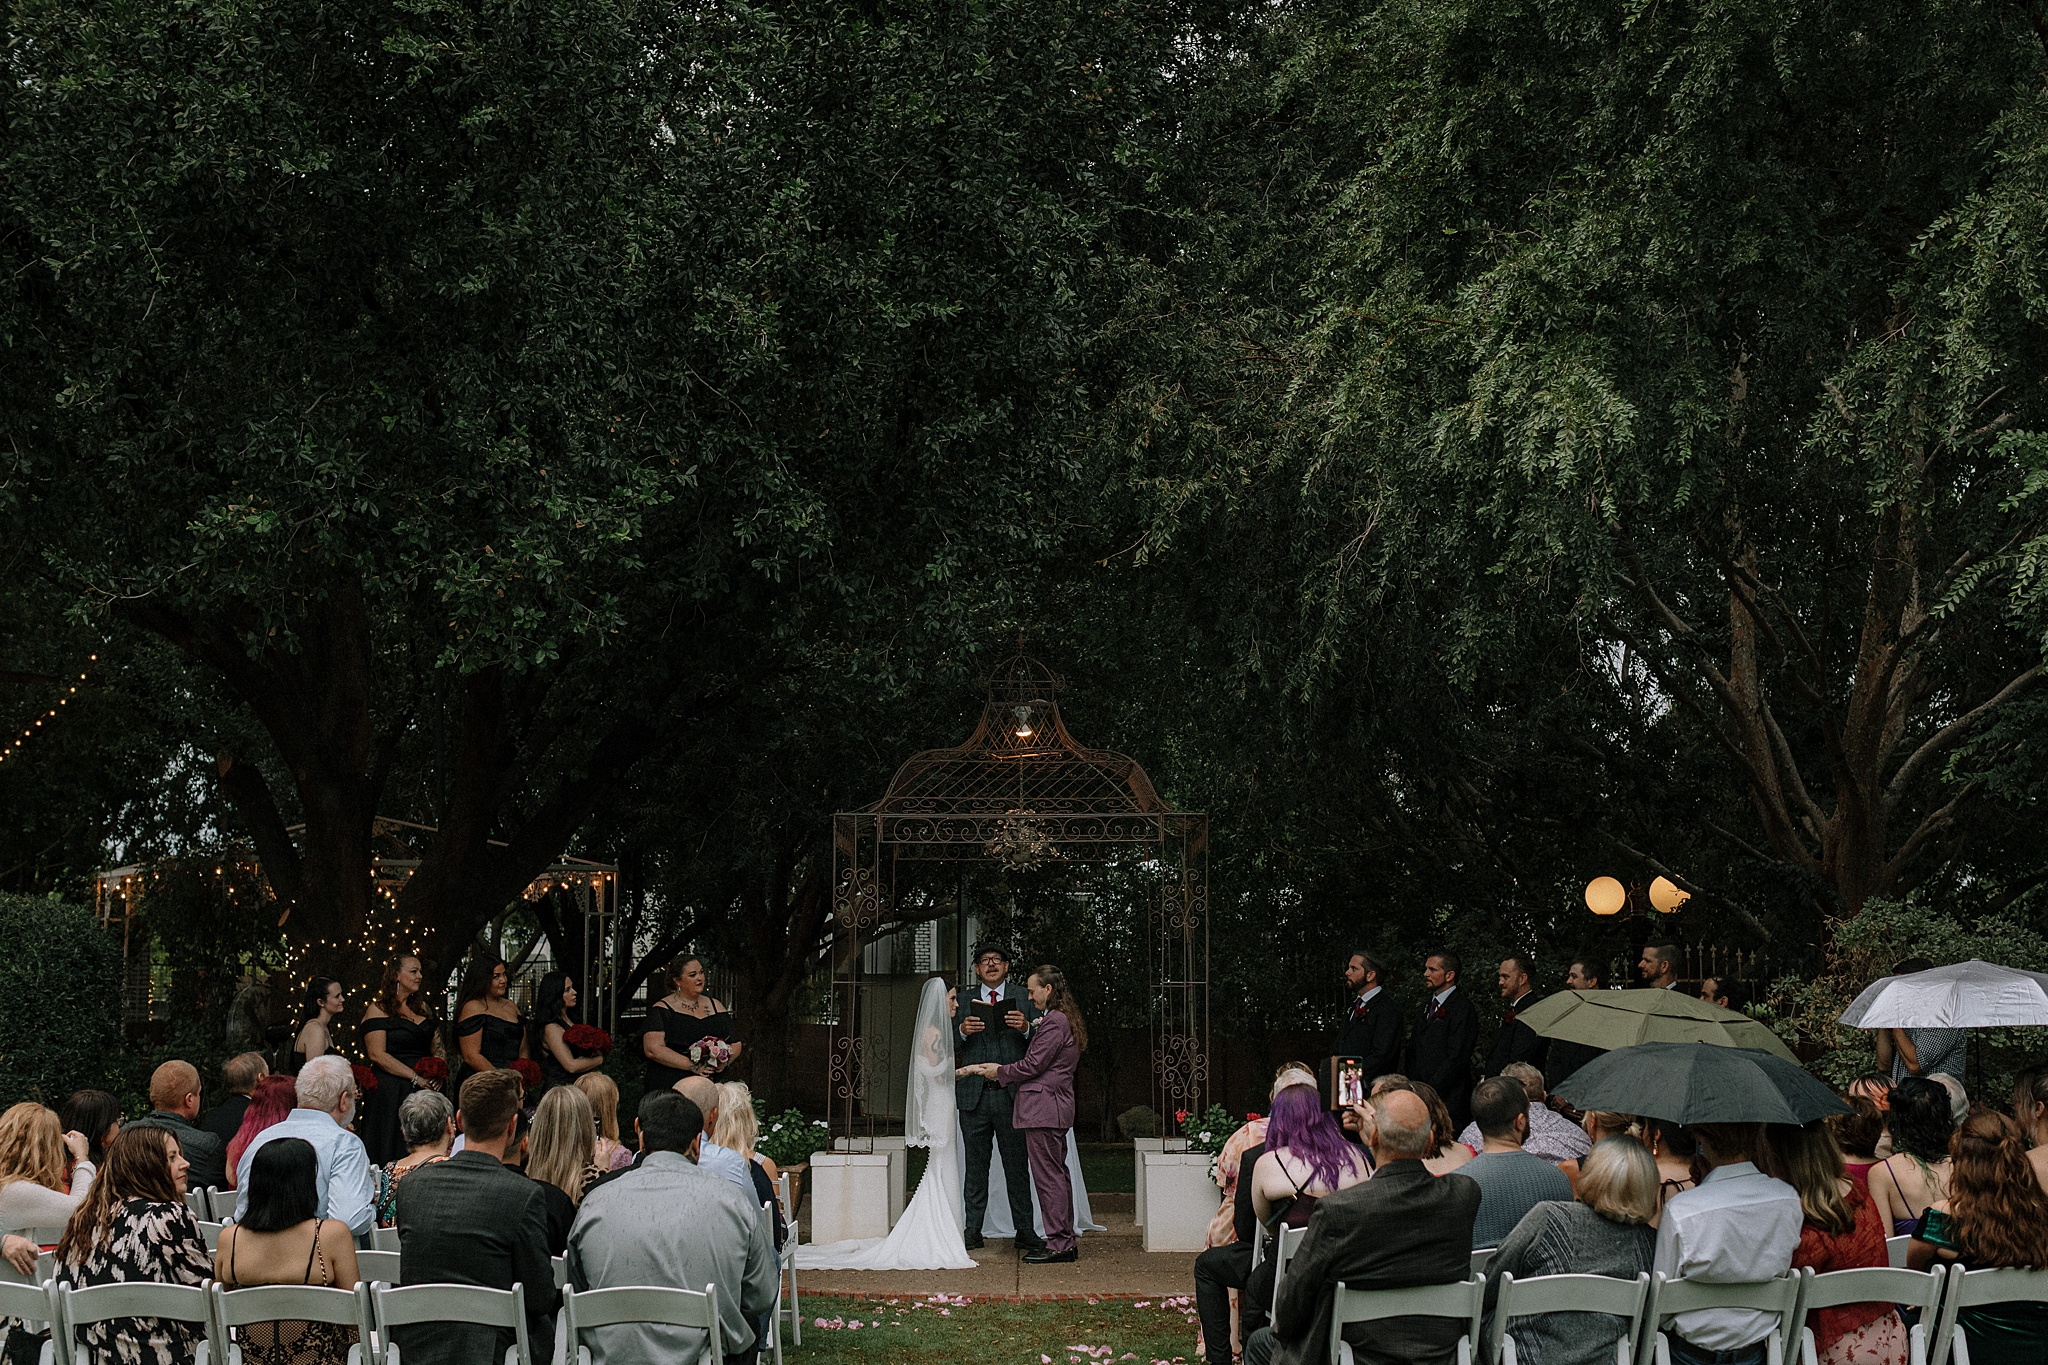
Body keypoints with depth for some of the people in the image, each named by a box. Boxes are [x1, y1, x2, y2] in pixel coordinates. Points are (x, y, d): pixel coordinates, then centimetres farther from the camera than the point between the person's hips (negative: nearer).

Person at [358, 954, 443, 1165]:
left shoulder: (423, 1007, 16)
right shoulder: (378, 1010, -3)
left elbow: (434, 1047, 22)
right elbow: (378, 1055, -12)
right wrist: (415, 1078, -16)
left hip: (423, 1089, 6)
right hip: (390, 1090, -6)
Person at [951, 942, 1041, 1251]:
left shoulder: (1024, 999, 10)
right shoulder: (964, 1002, 15)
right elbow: (950, 1049, 9)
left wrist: (1026, 1027, -18)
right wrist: (962, 1031, -11)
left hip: (1012, 1095, -2)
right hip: (974, 1095, 2)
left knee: (1017, 1166, -1)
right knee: (975, 1167, 6)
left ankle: (1024, 1233, 3)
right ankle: (972, 1231, 11)